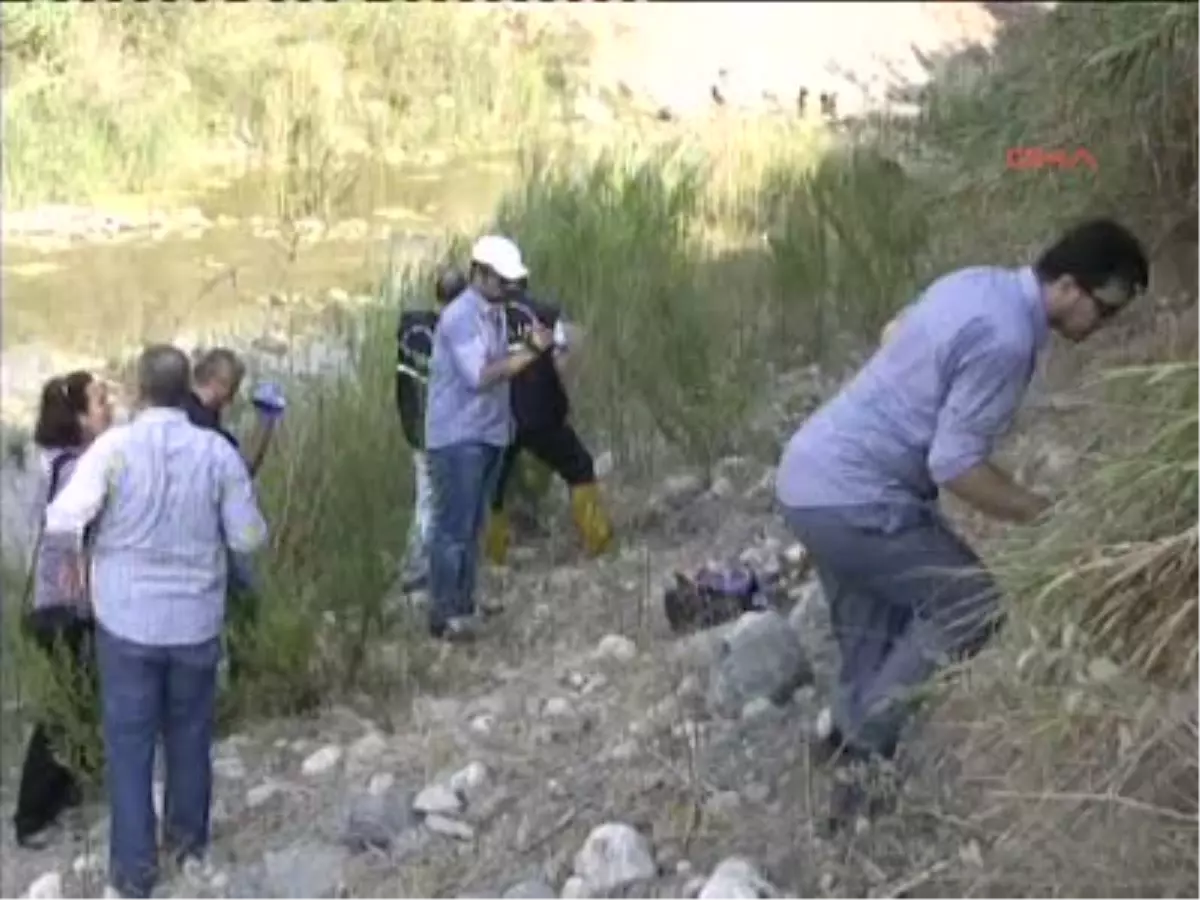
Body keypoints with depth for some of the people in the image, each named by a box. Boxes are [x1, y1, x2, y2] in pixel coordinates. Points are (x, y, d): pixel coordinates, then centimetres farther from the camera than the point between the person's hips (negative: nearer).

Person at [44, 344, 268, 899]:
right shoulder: (218, 452, -9)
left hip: (127, 620, -2)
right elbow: (249, 538, -4)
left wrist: (70, 558, 1)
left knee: (130, 742, 10)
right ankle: (188, 835, 37)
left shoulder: (114, 446, -14)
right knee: (190, 734, 21)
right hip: (196, 620, 2)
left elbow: (62, 523, -21)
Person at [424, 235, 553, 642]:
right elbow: (479, 376, -25)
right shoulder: (460, 317, -18)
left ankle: (463, 605, 21)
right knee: (453, 528, -5)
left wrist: (532, 349, 1)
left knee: (473, 527, 13)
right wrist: (530, 352, -25)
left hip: (488, 435, 9)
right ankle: (444, 615, 1)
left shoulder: (496, 312, 11)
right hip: (458, 439, -9)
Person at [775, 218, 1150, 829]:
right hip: (850, 498, -10)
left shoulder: (978, 284, 9)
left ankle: (854, 752, 28)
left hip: (812, 474, 10)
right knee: (971, 606, -2)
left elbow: (895, 332, 27)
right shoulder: (1005, 338, -21)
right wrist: (1047, 516, -11)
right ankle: (861, 755, 3)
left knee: (874, 640, 19)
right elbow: (955, 465, -21)